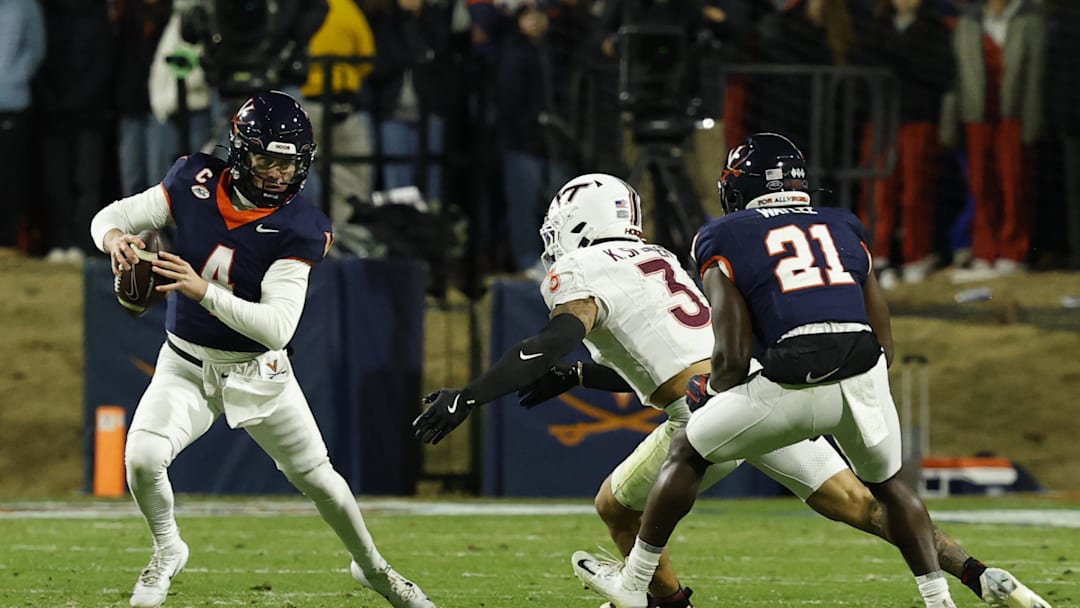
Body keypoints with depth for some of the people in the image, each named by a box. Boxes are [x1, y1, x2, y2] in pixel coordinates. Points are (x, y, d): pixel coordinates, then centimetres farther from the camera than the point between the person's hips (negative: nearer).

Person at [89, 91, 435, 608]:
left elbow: (278, 327, -29)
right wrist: (114, 237, -32)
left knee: (317, 478, 9)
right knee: (142, 458, -22)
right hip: (186, 366, 1)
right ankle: (167, 551, 8)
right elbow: (112, 216, -6)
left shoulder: (298, 228, -21)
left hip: (258, 373, -1)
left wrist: (204, 292, -41)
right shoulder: (197, 185, -13)